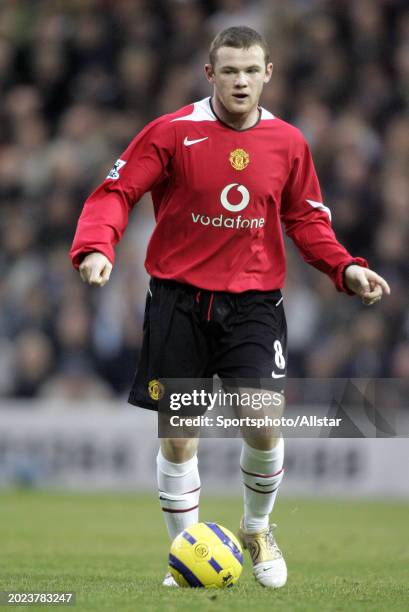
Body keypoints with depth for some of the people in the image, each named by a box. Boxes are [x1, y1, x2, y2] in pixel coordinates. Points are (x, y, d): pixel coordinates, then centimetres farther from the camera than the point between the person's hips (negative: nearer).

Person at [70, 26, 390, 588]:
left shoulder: (288, 143, 4)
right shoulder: (171, 132, -5)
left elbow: (306, 219, 14)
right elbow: (116, 193, -6)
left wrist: (345, 267, 0)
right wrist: (96, 248, -24)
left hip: (253, 302, 1)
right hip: (179, 299, -1)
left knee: (264, 425, -11)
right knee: (178, 437, 2)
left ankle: (257, 529, 19)